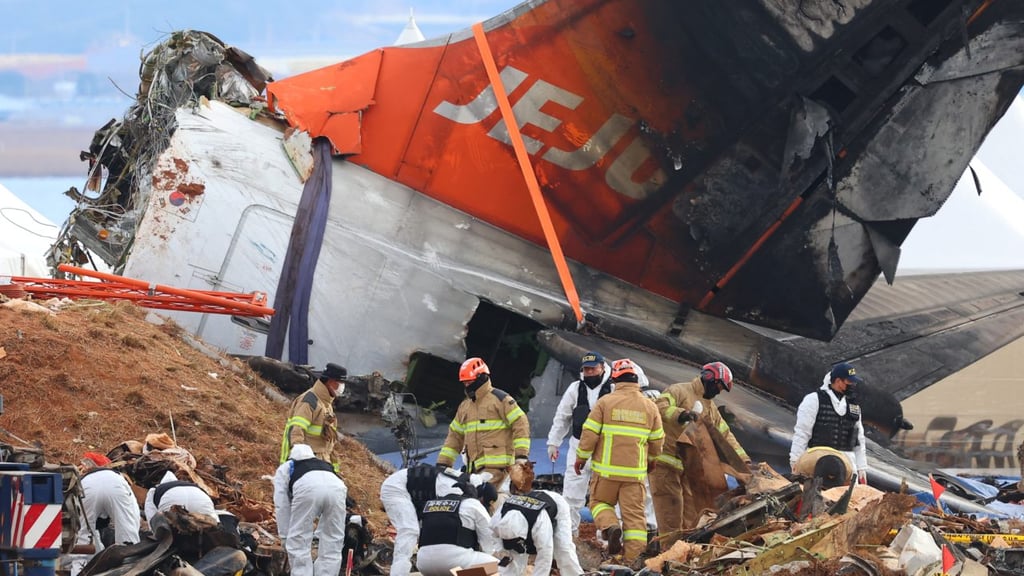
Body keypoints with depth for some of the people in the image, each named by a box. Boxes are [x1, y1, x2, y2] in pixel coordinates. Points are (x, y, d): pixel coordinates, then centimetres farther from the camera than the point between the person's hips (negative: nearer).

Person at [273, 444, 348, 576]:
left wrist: (285, 538, 32)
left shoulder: (284, 468, 37)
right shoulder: (325, 465, 46)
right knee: (332, 548, 13)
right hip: (337, 488, 3)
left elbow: (282, 506, 29)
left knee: (298, 546, 8)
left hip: (307, 488, -3)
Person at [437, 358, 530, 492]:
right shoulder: (464, 406, 22)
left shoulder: (499, 399, 0)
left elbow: (520, 423, -5)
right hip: (475, 468, 7)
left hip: (496, 465, -7)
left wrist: (522, 454, -13)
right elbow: (455, 435, 25)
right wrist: (443, 463, 17)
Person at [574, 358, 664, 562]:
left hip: (607, 469, -2)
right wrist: (651, 458, 32)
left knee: (599, 502, 18)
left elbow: (590, 433, -6)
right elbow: (657, 439, 12)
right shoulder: (650, 406, 3)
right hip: (635, 472, 2)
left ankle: (610, 526, -11)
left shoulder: (605, 402, -6)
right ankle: (633, 558, 1)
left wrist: (581, 457, 9)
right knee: (634, 514, 6)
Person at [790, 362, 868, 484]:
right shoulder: (814, 400, 0)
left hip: (847, 463, 6)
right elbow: (801, 432, -2)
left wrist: (862, 469, 19)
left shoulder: (854, 405, 19)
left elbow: (859, 439, 23)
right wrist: (795, 461, -7)